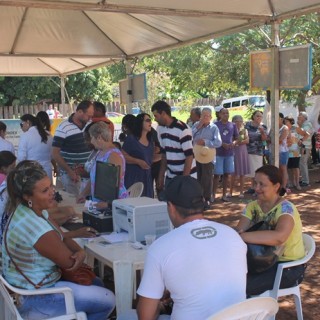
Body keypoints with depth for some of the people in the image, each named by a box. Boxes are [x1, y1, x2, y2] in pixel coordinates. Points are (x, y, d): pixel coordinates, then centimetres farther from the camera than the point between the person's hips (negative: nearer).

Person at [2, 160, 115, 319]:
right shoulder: (36, 227, -32)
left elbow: (63, 239, 5)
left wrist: (81, 252, -13)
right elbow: (69, 262, -21)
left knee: (96, 283, 22)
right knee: (107, 300, -2)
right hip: (34, 296, -9)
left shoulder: (35, 210, -2)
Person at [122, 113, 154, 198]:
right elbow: (123, 156, -12)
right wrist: (138, 161, -20)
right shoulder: (131, 139, -6)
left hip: (147, 177, 6)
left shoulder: (150, 140, 14)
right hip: (133, 177, -6)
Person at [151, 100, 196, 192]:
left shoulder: (182, 129, -18)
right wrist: (161, 176, 9)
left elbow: (189, 156, -19)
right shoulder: (160, 129, 4)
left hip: (187, 177, -7)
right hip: (170, 176, 7)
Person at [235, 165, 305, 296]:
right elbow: (238, 231, -9)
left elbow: (279, 237, -40)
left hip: (288, 267, -6)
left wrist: (241, 236, -43)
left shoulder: (285, 208, -20)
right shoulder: (252, 207, 1)